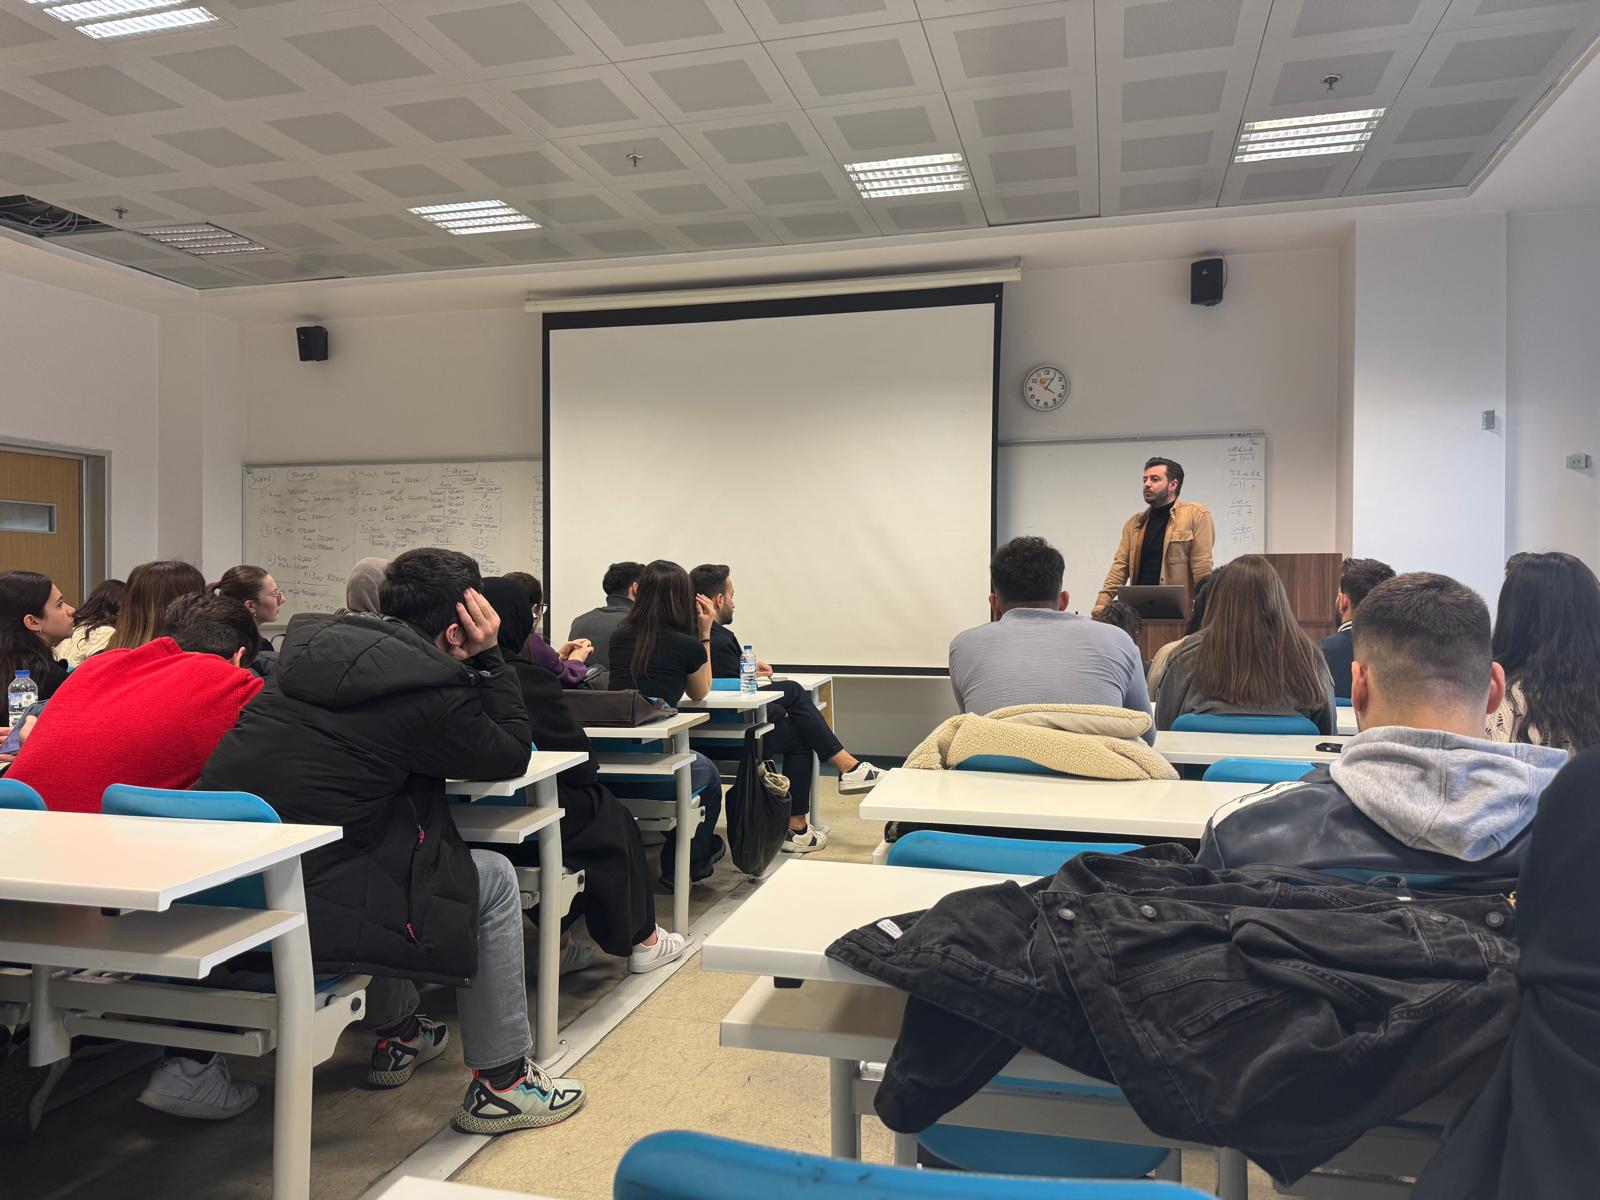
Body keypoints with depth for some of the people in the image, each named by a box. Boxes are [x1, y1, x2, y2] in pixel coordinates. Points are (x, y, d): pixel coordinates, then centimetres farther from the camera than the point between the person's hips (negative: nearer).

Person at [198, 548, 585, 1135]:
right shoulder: (431, 690, -13)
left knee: (398, 849, 33)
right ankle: (502, 1081, 19)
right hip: (300, 906, -8)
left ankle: (397, 1036, 45)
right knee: (494, 878, 9)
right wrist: (489, 657, 6)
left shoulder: (310, 639, 10)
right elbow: (512, 754, 4)